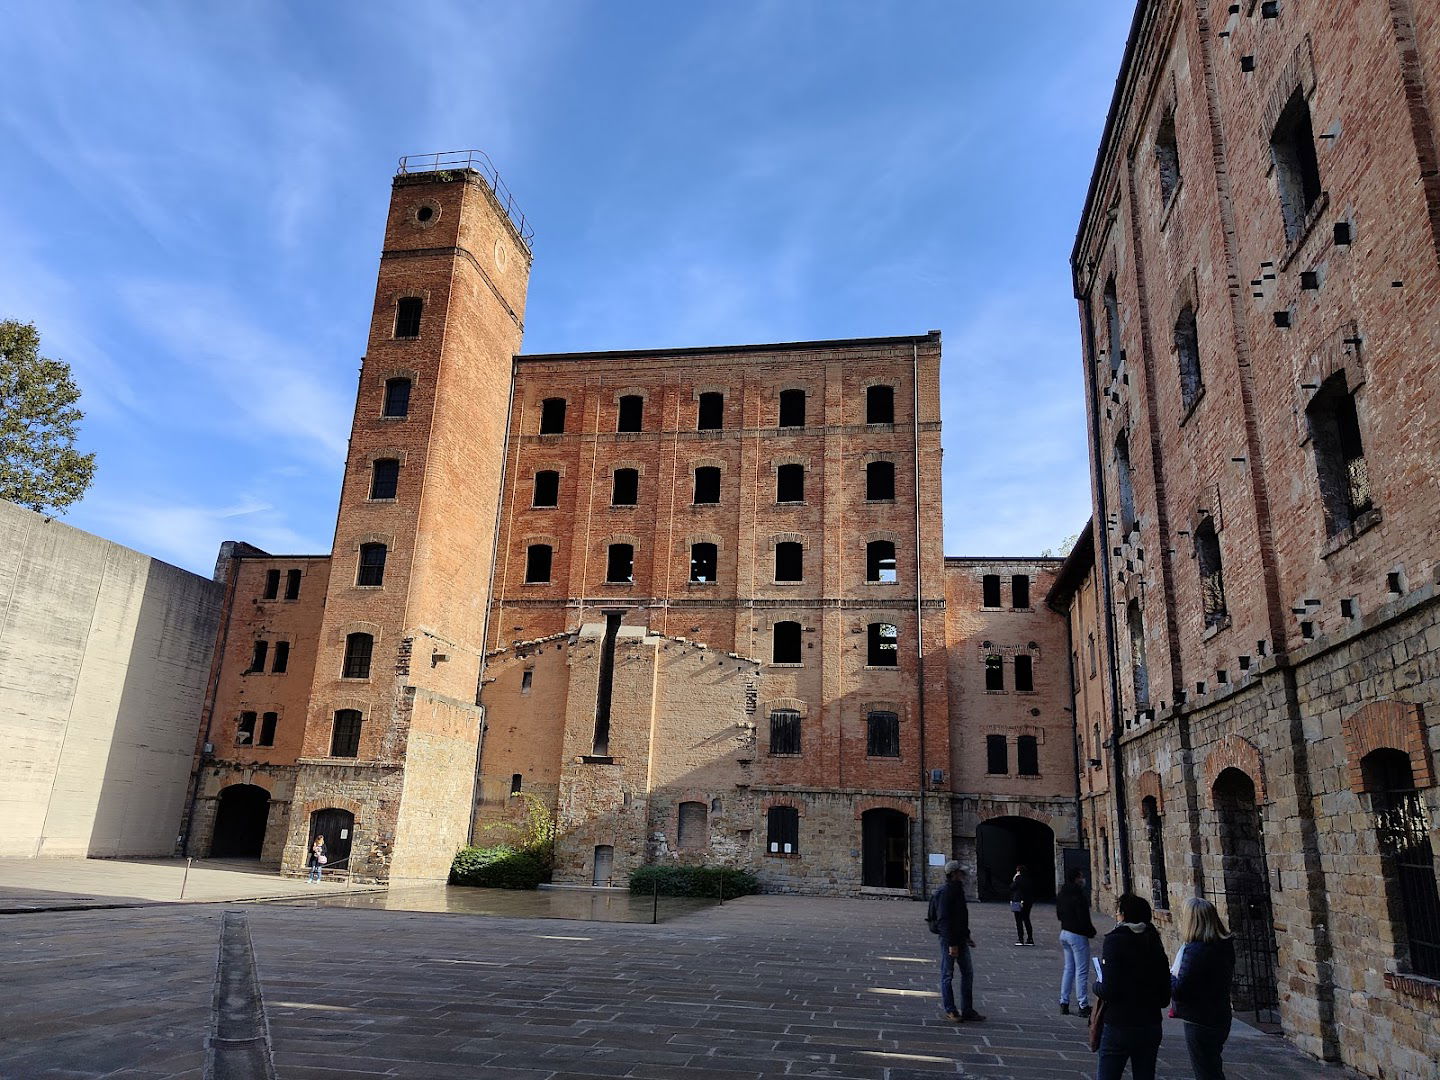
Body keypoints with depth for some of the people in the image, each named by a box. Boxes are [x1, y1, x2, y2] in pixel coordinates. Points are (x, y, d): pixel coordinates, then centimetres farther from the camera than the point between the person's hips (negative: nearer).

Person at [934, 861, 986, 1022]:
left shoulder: (958, 890, 12)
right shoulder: (945, 892, -18)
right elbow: (944, 919, -22)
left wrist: (967, 936, 19)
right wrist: (951, 944, -24)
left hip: (960, 939, 10)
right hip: (949, 940, -10)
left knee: (968, 973, 12)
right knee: (947, 975, 2)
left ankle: (967, 1010, 20)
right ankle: (950, 1011, 12)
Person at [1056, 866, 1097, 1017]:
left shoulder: (1061, 894, 8)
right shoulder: (1077, 896, -20)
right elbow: (1084, 918, -19)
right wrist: (1091, 931, -4)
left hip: (1064, 932, 8)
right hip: (1077, 935, -8)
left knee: (1069, 968, 15)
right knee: (1082, 971, -1)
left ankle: (1064, 1003, 16)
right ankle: (1083, 1006, 3)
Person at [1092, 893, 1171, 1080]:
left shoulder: (1114, 940, -14)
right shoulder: (1154, 943, 4)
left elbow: (1109, 990, -19)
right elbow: (1165, 997, 8)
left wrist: (1097, 986, 1)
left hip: (1118, 1025, -6)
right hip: (1151, 1027, 6)